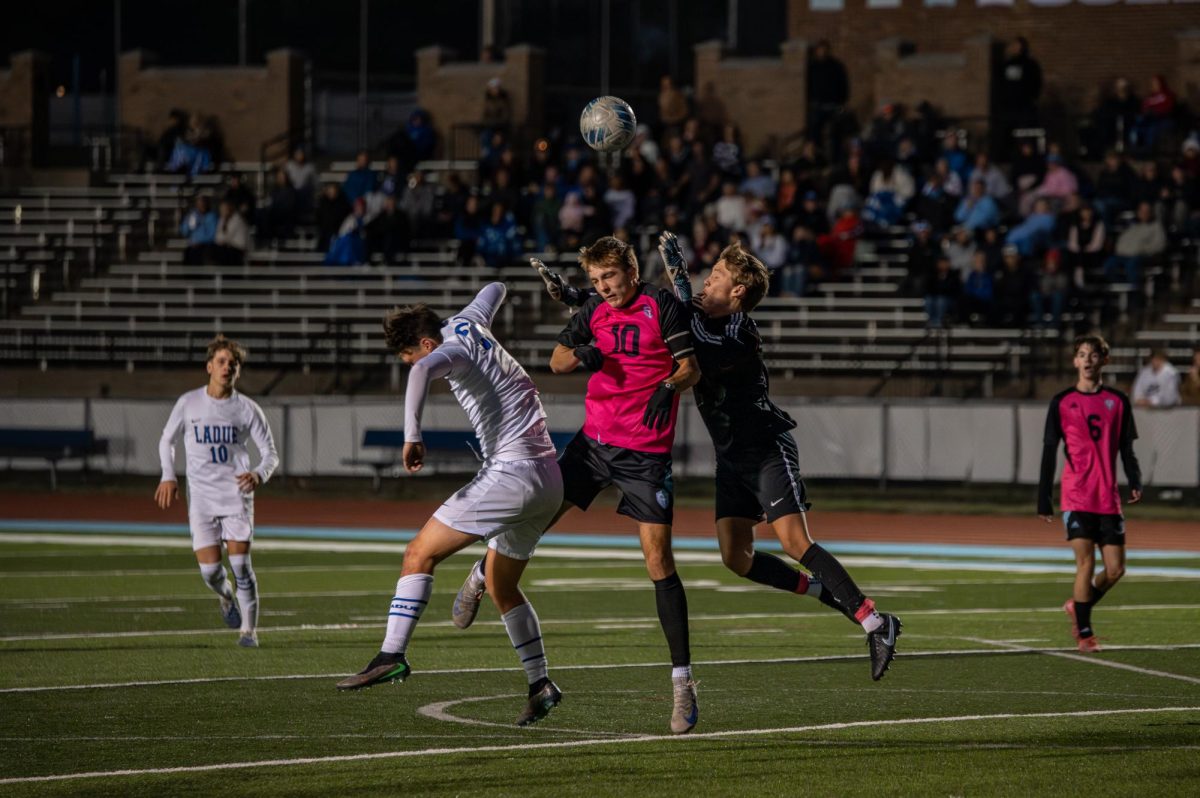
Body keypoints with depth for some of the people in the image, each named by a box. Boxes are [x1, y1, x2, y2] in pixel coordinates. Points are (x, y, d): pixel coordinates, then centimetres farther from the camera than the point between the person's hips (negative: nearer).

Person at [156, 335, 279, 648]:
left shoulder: (247, 409, -1)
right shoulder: (188, 403, 1)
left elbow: (270, 453, 3)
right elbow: (167, 440, 15)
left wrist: (259, 474, -19)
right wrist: (168, 476, -1)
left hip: (236, 494, -1)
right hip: (200, 496, 1)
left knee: (240, 563, -11)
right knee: (209, 569, -6)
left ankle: (249, 629, 3)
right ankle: (226, 598, 30)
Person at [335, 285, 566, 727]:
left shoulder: (452, 351, -9)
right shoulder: (467, 323, 16)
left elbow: (422, 371, -34)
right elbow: (495, 290, 39)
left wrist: (412, 433, -35)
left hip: (511, 472, -10)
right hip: (549, 479, 10)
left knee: (420, 554, -11)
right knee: (502, 588, 22)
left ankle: (392, 656, -23)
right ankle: (541, 685, 21)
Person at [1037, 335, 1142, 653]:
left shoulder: (1118, 401, 9)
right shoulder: (1062, 402, 4)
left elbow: (1126, 448, 10)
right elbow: (1049, 452, 4)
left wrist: (1135, 483, -8)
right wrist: (1043, 500, 1)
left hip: (1109, 499, 3)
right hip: (1076, 498, -3)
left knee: (1115, 569, 1)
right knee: (1086, 563, -11)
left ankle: (1078, 606, 26)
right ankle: (1084, 633, -1)